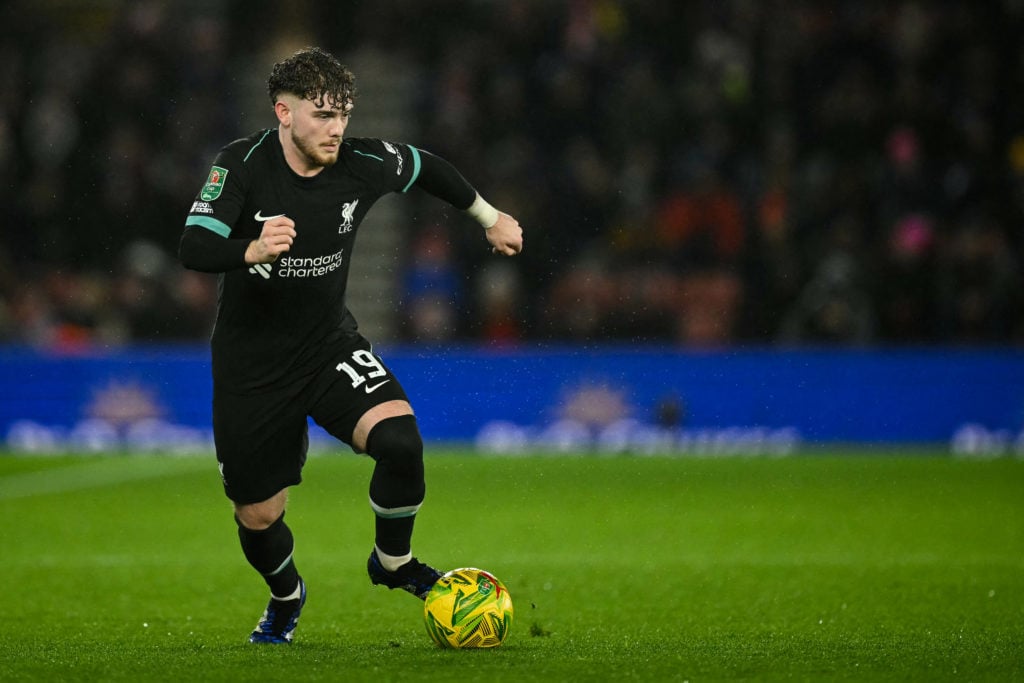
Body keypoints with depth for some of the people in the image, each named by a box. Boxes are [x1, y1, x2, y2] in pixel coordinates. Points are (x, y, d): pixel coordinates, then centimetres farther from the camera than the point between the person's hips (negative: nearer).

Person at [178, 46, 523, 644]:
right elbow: (193, 248, -28)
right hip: (251, 364, -1)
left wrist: (490, 218, 20)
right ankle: (286, 596, 42)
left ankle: (393, 563, 2)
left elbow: (427, 168, 9)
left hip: (329, 344, 1)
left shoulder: (362, 164, -12)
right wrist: (252, 250, -48)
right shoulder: (242, 165, -19)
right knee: (258, 516, 7)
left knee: (400, 438, -26)